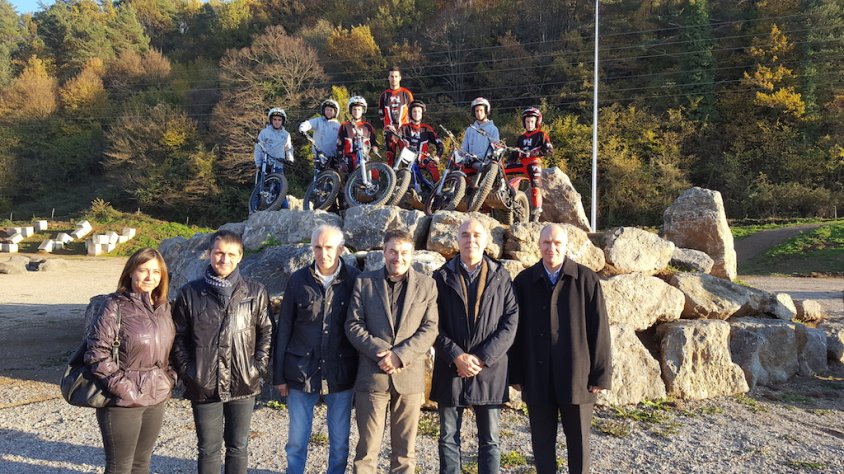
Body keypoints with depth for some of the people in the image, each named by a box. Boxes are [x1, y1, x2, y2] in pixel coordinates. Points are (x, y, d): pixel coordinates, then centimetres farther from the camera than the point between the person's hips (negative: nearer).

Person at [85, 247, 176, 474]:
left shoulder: (164, 307, 7)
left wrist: (169, 377, 4)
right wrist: (121, 386, -18)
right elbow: (97, 352, -16)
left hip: (157, 400, 6)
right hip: (123, 402, -6)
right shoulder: (115, 307, -13)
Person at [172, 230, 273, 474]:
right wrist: (187, 372, -4)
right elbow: (179, 337, 2)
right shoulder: (190, 293, -2)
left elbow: (266, 332, 2)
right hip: (204, 386, 0)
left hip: (243, 384, 1)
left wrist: (258, 367, -5)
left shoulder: (255, 292, -2)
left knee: (238, 446, 15)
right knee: (208, 449, 12)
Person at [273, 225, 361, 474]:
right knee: (296, 441, 10)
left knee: (339, 443, 11)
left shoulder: (355, 280, -5)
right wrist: (279, 374, 2)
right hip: (301, 372, 1)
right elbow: (284, 329, 2)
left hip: (341, 374, 0)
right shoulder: (298, 280, -3)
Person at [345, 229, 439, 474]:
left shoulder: (427, 285, 4)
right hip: (372, 375, 0)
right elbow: (353, 325, -1)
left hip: (410, 377, 0)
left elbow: (430, 329, -2)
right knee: (367, 447, 7)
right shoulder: (364, 281, 4)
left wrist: (400, 355, -14)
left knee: (405, 450, 10)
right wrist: (381, 353, -13)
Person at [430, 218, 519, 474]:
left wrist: (482, 358, -12)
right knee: (448, 438, 9)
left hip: (489, 369, 0)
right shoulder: (442, 277, 3)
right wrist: (456, 356, -13)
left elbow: (510, 321, -3)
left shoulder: (501, 276, 3)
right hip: (450, 369, 0)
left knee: (489, 439, 9)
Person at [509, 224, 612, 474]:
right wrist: (515, 374, 3)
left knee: (578, 441, 12)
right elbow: (516, 331, 4)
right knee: (542, 441, 12)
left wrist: (601, 374, -5)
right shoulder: (524, 281, 2)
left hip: (577, 376, -1)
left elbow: (599, 329, -3)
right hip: (537, 377, 2)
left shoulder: (586, 279, -4)